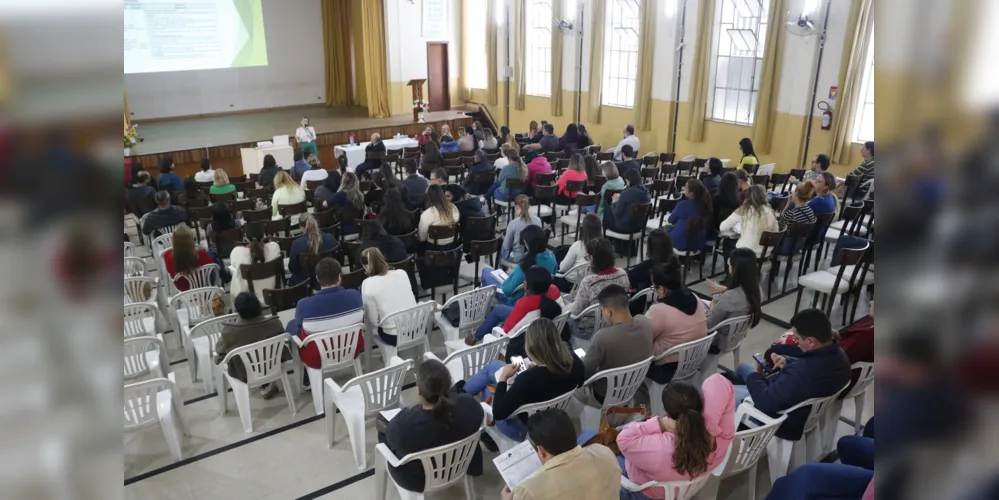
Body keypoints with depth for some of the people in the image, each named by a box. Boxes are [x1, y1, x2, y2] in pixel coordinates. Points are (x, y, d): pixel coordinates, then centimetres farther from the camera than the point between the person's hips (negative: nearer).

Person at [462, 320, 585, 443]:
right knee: (494, 365, 18)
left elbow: (498, 413, -27)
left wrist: (503, 377, -16)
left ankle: (463, 392, 48)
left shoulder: (529, 379, -40)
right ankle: (464, 390, 45)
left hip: (523, 430, -5)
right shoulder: (574, 360, -23)